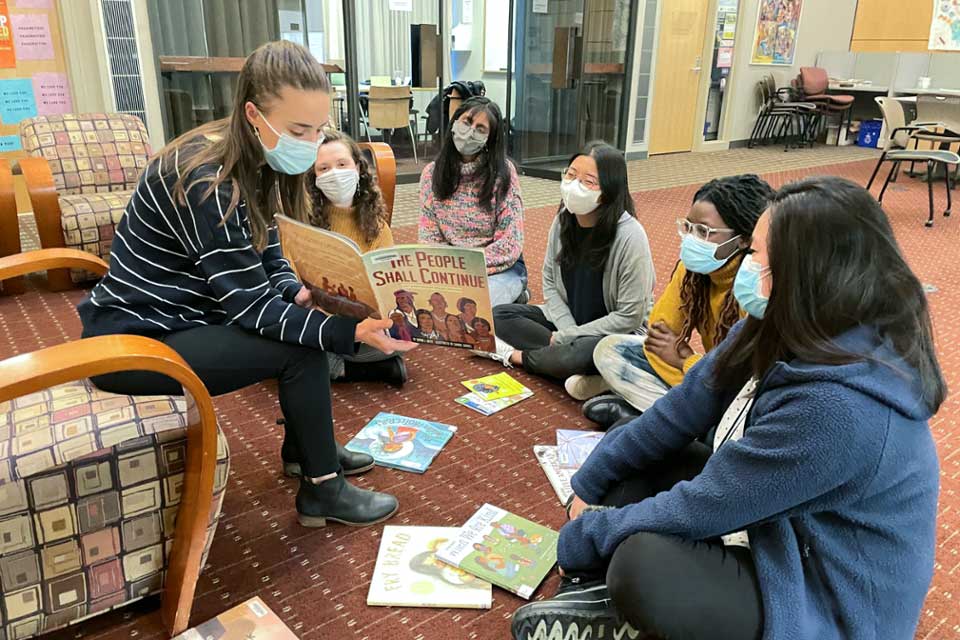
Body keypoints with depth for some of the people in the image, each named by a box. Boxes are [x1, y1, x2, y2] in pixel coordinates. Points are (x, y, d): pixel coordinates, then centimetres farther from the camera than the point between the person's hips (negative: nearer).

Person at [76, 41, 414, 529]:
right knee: (303, 349, -17)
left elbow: (269, 259, 4)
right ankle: (321, 490, 0)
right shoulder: (206, 181, -27)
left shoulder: (253, 163, -1)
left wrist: (300, 295, -16)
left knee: (308, 323, 0)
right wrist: (352, 333, -34)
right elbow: (250, 306, -27)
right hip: (134, 342, -8)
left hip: (179, 315, 8)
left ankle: (305, 447, 18)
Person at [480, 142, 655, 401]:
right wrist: (569, 331, -15)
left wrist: (566, 338, -19)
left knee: (586, 352, -38)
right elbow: (550, 283, 1)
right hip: (568, 321, 6)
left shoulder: (629, 235, -26)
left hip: (620, 332, -6)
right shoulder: (564, 219, -9)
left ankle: (518, 356, -7)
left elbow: (629, 317, -22)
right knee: (499, 316, -9)